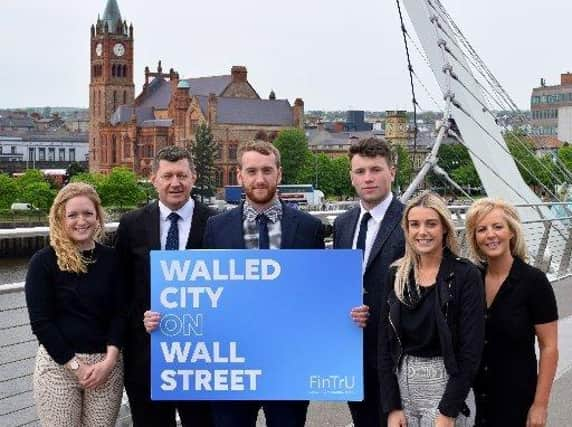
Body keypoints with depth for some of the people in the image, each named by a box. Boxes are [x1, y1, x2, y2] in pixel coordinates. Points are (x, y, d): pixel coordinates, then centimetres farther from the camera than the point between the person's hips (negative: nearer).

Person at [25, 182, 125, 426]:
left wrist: (109, 360, -11)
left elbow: (119, 312, 2)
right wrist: (75, 365, -11)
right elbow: (40, 321, -7)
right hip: (58, 364, -2)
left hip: (107, 362, 2)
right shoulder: (43, 261, -4)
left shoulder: (111, 259, 3)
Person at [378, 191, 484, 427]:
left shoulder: (465, 275, -9)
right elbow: (385, 344, 3)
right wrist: (392, 406, -4)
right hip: (401, 382, 4)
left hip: (445, 384, -4)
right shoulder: (396, 274, 3)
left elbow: (471, 349, -12)